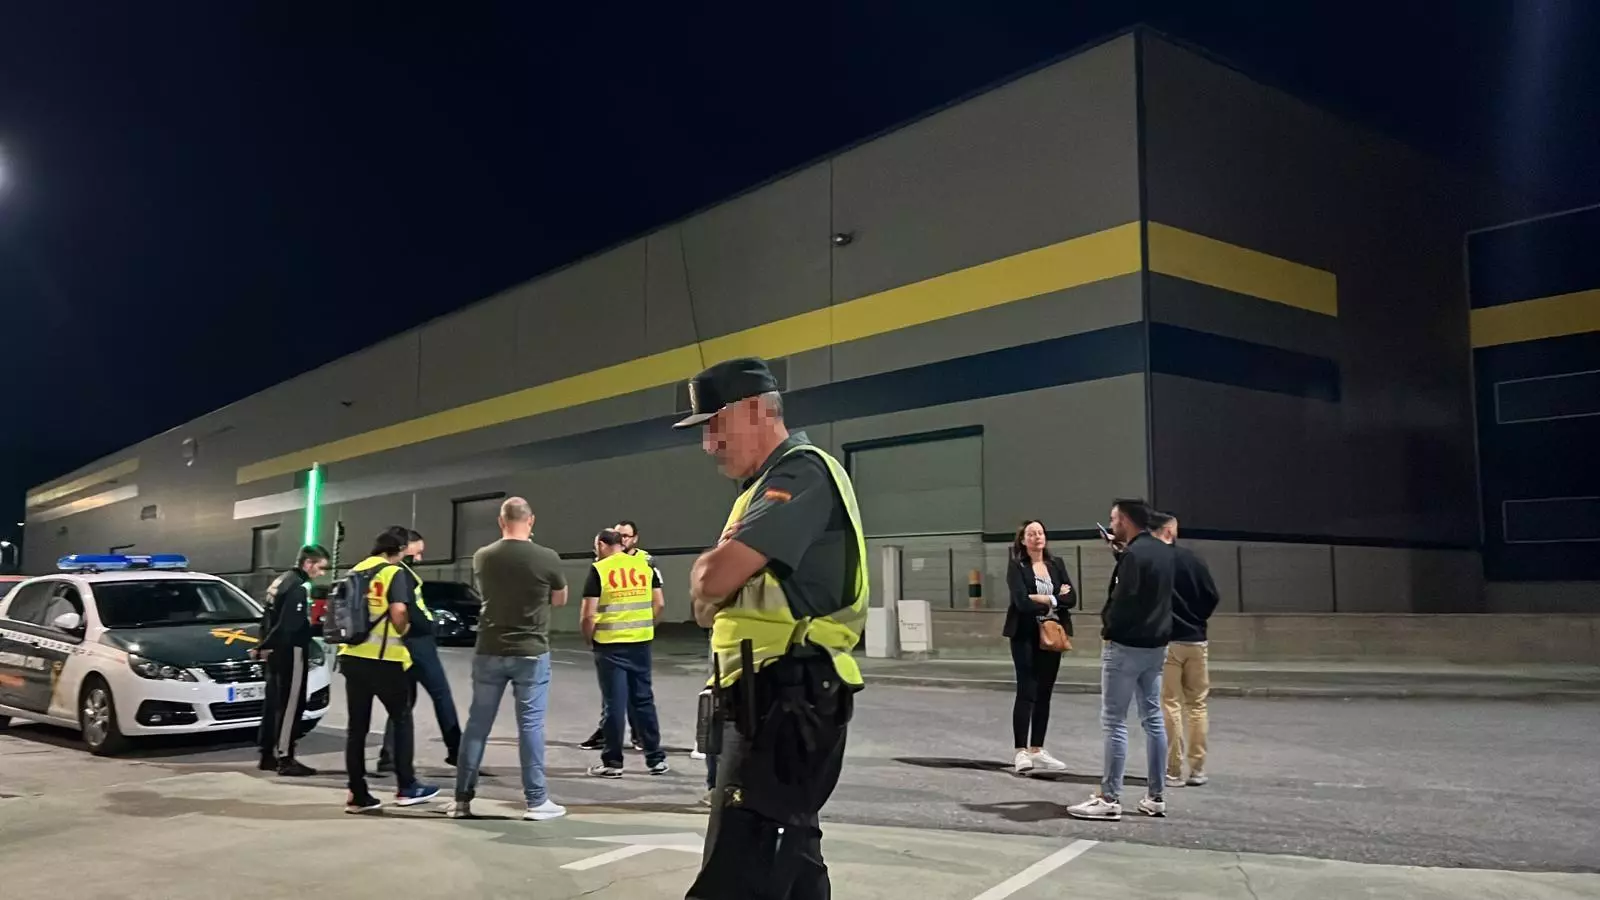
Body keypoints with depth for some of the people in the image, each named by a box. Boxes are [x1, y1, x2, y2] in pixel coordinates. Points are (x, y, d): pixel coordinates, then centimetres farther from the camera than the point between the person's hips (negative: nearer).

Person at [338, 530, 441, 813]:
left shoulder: (353, 574, 15)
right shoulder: (395, 573, -5)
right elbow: (398, 612, -17)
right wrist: (401, 632, 2)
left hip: (352, 657, 6)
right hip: (384, 659, -6)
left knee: (356, 726, 8)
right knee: (402, 719, 8)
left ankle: (357, 795, 8)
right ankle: (406, 787, 9)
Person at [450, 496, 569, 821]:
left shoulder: (482, 557, -2)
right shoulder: (547, 558, -12)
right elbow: (560, 600, 5)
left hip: (489, 652, 3)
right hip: (530, 653, -3)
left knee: (477, 724, 11)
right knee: (530, 725, 3)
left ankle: (462, 799, 16)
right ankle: (536, 801, 7)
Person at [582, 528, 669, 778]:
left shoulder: (599, 570, -8)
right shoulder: (645, 565, 4)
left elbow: (588, 615, -12)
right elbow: (658, 604, 4)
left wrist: (589, 638, 4)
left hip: (610, 645, -4)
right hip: (641, 643, 4)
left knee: (614, 704, 3)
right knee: (643, 700, 13)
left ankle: (613, 762, 10)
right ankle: (656, 758, 17)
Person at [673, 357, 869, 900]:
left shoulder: (803, 473, -12)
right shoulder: (770, 486, 21)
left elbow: (714, 579, -22)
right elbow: (712, 602, 21)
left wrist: (707, 572, 0)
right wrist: (715, 573, 0)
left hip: (787, 703, -11)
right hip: (771, 702, 11)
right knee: (789, 854, 16)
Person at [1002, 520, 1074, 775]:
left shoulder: (1057, 564, 10)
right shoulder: (1016, 567, -4)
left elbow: (1071, 598, 0)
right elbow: (1022, 602, -17)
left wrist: (1043, 599, -13)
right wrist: (1055, 600, -7)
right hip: (1026, 635, -5)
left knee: (1044, 694, 8)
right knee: (1026, 692, -8)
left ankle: (1037, 751, 15)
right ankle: (1021, 752, -6)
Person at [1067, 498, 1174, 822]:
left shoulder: (1133, 555, -18)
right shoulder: (1163, 551, 8)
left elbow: (1122, 601, -22)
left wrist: (1107, 628, -4)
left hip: (1126, 646, -9)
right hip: (1155, 645, 9)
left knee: (1114, 722, -4)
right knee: (1153, 719, 11)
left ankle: (1110, 800, -2)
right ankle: (1155, 797, 16)